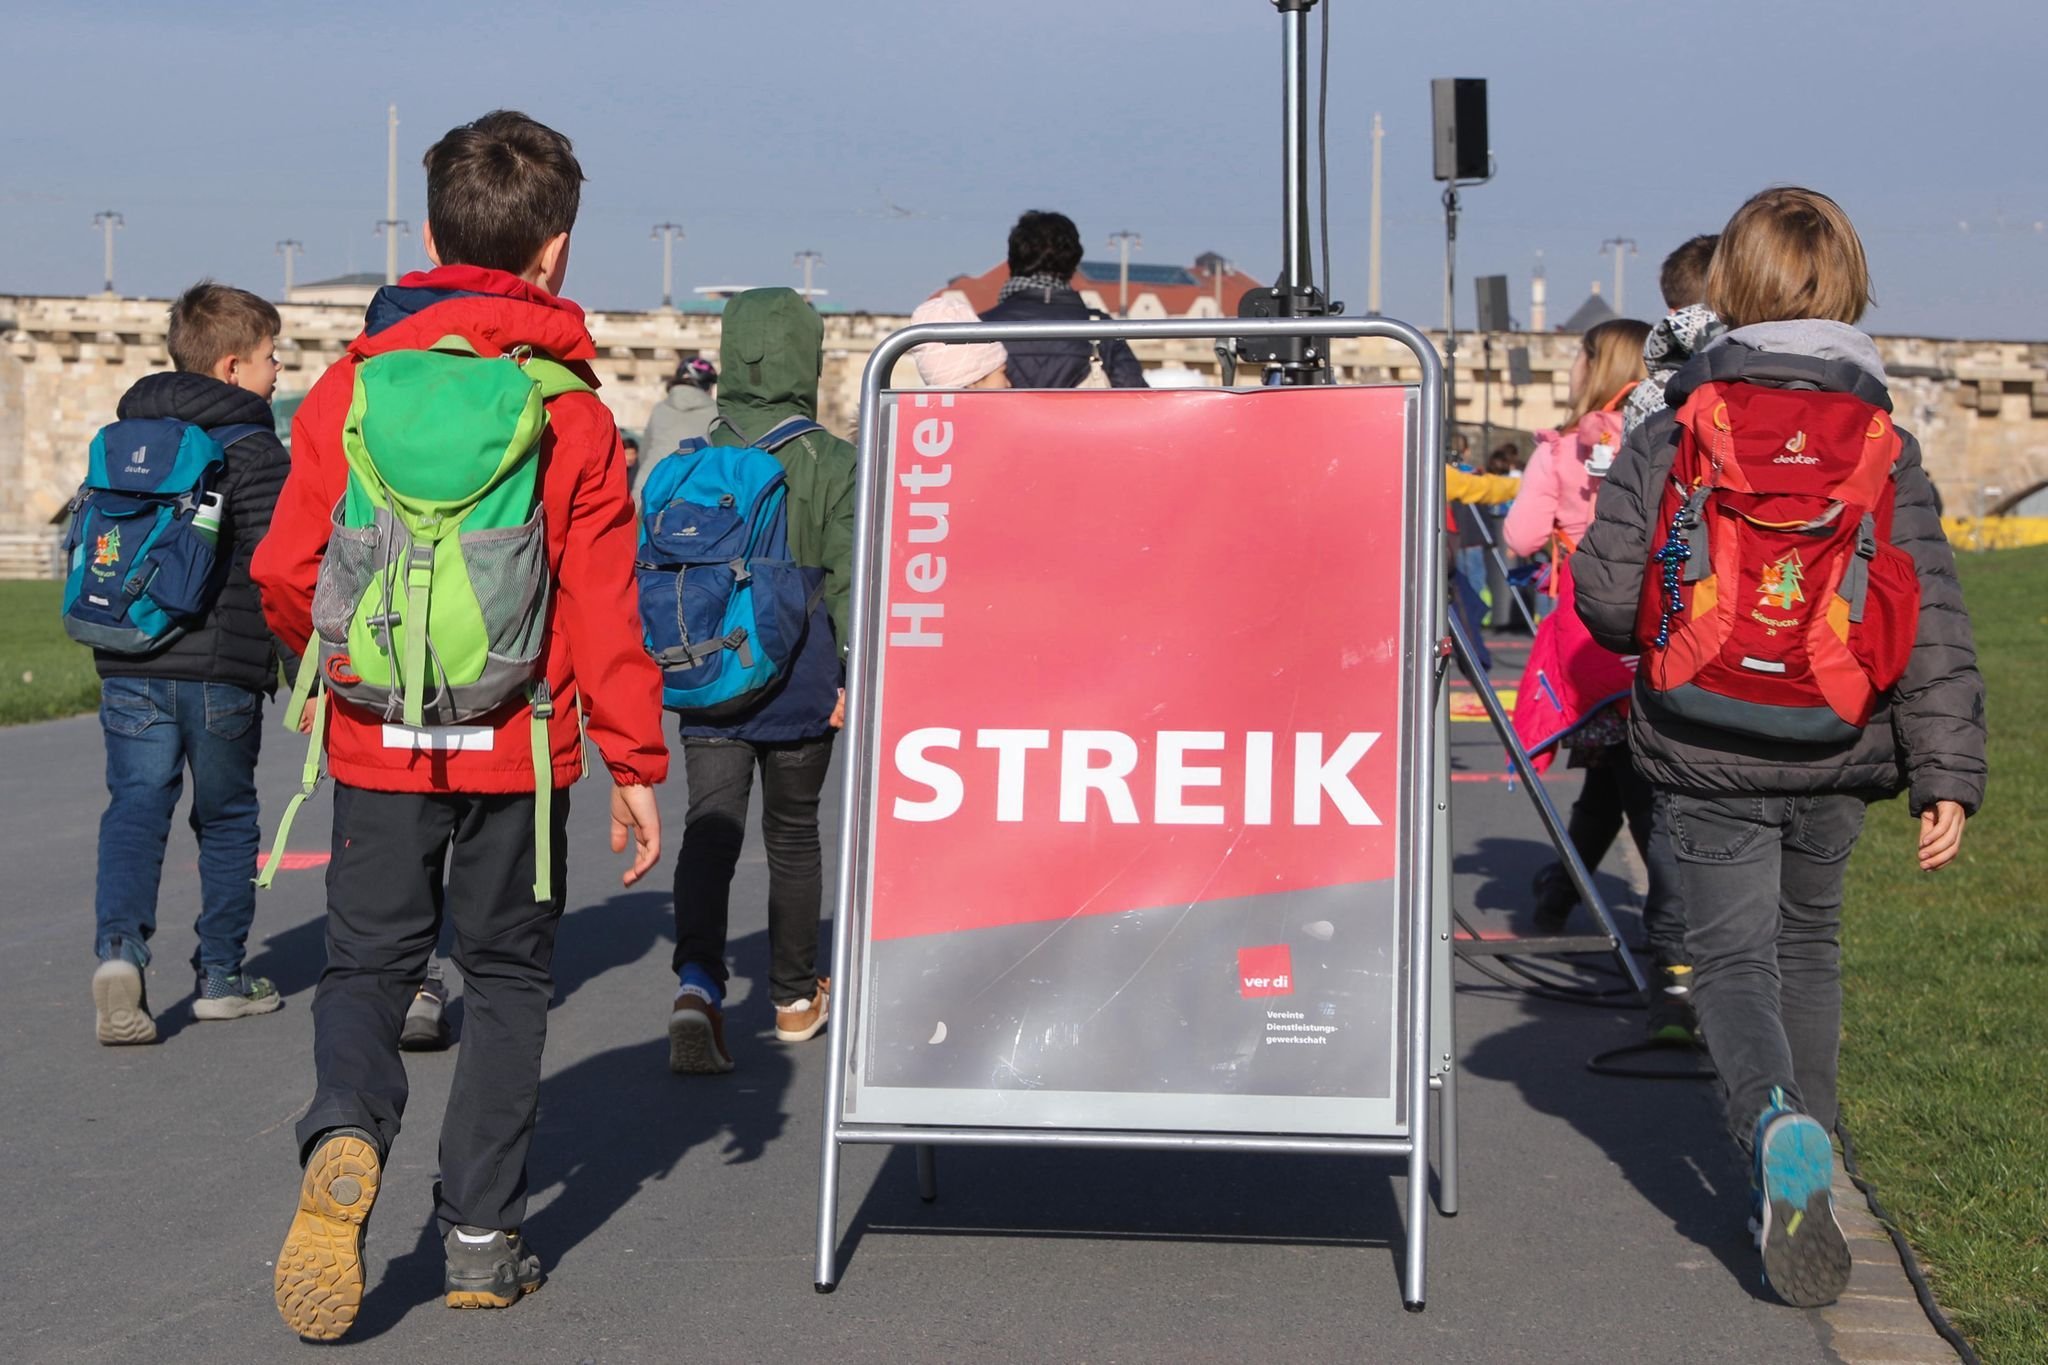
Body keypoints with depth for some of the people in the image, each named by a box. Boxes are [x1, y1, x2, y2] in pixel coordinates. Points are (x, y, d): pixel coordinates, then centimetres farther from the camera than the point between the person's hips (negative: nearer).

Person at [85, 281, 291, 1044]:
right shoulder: (253, 448, -7)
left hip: (129, 669, 4)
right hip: (221, 671, -4)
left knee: (135, 809, 1)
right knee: (226, 818, 11)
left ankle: (119, 946, -23)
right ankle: (221, 976, 17)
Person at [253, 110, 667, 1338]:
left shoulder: (353, 384, -1)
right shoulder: (572, 408, -5)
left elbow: (289, 573, 1)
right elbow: (604, 608, -7)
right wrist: (636, 763, 0)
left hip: (378, 741, 1)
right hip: (519, 748, -1)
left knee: (368, 964, 13)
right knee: (509, 979, 13)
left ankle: (346, 1135, -17)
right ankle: (483, 1237, 13)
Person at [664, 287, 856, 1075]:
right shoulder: (832, 464, -5)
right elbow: (847, 576, -8)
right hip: (799, 673, -1)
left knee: (711, 827, -3)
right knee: (793, 833, 14)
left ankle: (698, 986, -27)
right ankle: (794, 999, 27)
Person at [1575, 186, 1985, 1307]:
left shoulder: (1672, 433, -7)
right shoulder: (1883, 443, -3)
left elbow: (1604, 594, -10)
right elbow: (1932, 623, -8)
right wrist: (1946, 777, -6)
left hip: (1708, 754, -2)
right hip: (1838, 757, 2)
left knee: (1732, 954, 6)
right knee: (1808, 943, 22)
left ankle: (1776, 1120, -24)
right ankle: (1796, 1169, 29)